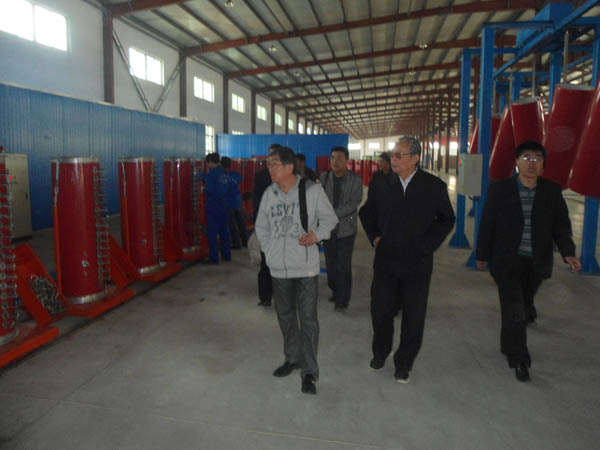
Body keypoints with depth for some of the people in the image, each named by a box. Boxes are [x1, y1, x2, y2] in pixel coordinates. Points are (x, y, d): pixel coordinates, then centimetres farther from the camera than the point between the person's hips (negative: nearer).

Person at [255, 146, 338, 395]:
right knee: (285, 315, 17)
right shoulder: (269, 193, 3)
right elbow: (261, 226, 16)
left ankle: (309, 371, 14)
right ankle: (293, 358, 37)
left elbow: (329, 218, 2)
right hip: (279, 267, 5)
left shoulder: (312, 190, -9)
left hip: (306, 265, -4)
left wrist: (317, 235, -16)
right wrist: (269, 250, 5)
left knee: (308, 319, 0)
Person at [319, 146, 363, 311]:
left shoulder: (355, 180, -4)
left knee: (343, 265, -2)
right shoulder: (324, 177, 5)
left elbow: (354, 203, -12)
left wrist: (334, 214, -19)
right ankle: (335, 292, 29)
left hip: (346, 227, -3)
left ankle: (342, 300, 10)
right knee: (331, 263, 9)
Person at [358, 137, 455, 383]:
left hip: (417, 263, -1)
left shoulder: (434, 186, -4)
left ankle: (404, 363, 29)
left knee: (413, 316, 9)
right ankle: (380, 353, 36)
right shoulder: (383, 185, 1)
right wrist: (374, 237, 5)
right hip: (385, 260, 2)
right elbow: (366, 212, 17)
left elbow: (447, 219, 4)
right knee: (380, 310, 10)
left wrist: (426, 245, -5)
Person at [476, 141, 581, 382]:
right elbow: (487, 224, -1)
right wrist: (482, 254, 2)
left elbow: (561, 224, 0)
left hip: (537, 263, 3)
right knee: (514, 310, -4)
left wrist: (567, 252, -16)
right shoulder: (499, 189, -4)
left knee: (524, 306, 18)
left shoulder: (552, 191, 1)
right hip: (507, 261, -3)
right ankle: (519, 360, 11)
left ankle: (509, 346, 44)